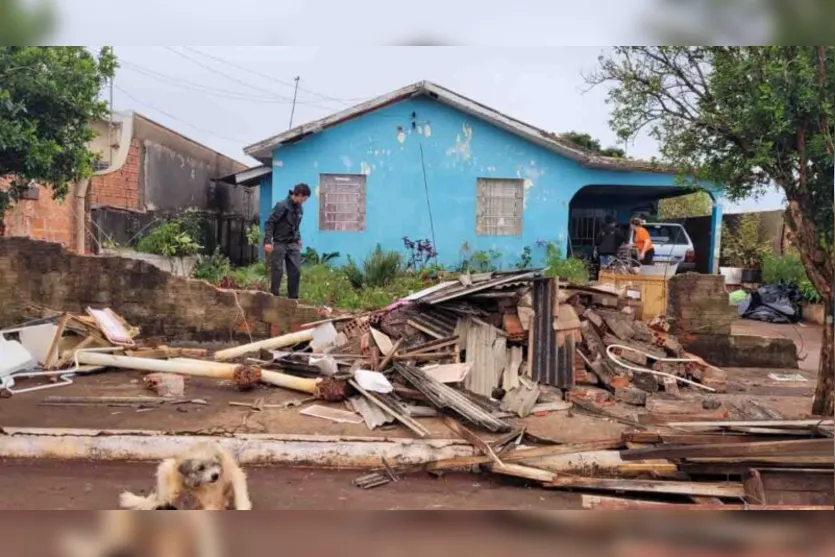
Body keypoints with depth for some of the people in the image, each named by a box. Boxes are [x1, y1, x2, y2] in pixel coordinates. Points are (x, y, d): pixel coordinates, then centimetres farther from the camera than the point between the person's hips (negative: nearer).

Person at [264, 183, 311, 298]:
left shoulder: (299, 208, 9)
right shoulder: (282, 206, -13)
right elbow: (269, 223, -15)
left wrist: (298, 239, 11)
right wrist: (267, 241, -21)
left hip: (293, 244, 6)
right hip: (279, 244, -6)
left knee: (296, 270, 2)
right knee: (277, 271, -1)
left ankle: (293, 298, 10)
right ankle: (274, 296, 8)